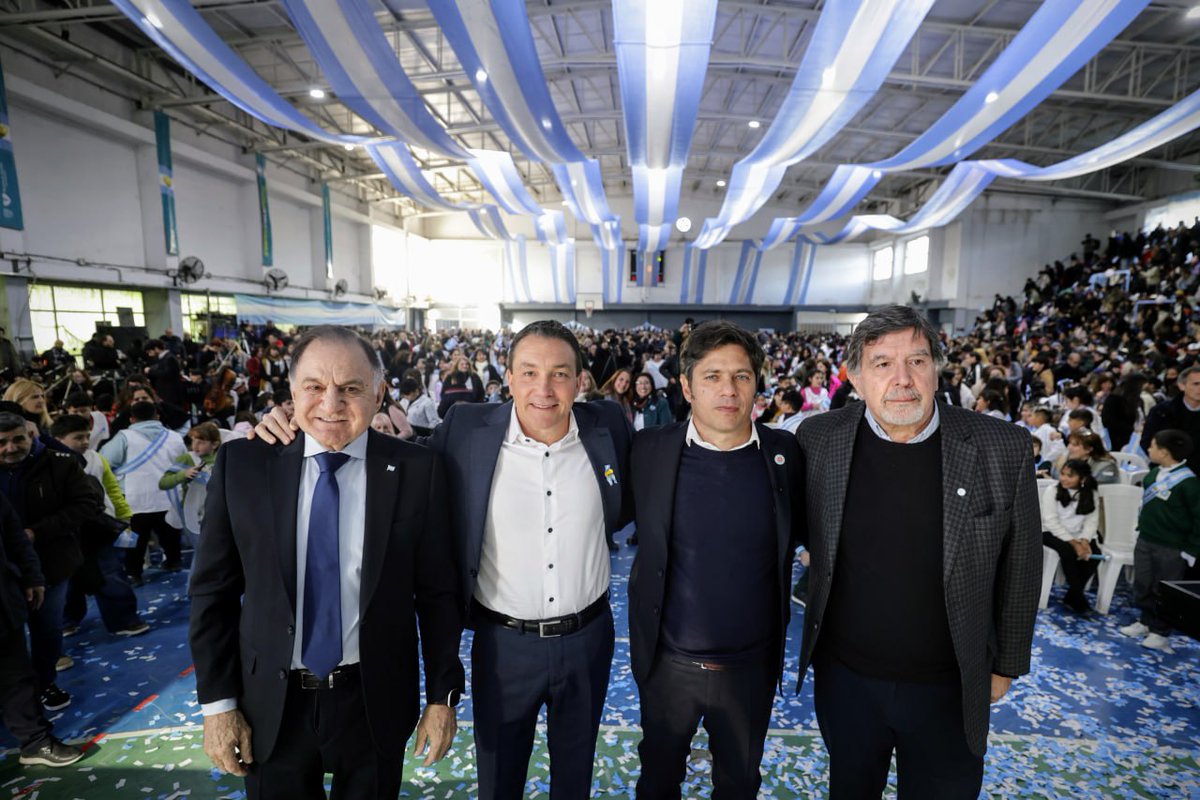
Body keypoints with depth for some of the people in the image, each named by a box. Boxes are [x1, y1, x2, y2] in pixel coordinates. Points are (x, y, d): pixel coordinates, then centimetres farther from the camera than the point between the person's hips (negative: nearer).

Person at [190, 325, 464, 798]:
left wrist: (442, 695, -4)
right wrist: (218, 701, -1)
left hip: (376, 703, 0)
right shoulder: (242, 463, -8)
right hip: (270, 706, 1)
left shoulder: (416, 470, -13)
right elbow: (213, 590, -1)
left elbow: (437, 592, -7)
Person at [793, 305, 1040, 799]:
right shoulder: (818, 439, -13)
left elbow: (1019, 568, -3)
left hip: (947, 686, 0)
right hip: (843, 676, 1)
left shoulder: (1004, 450, -14)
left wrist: (1007, 663, 4)